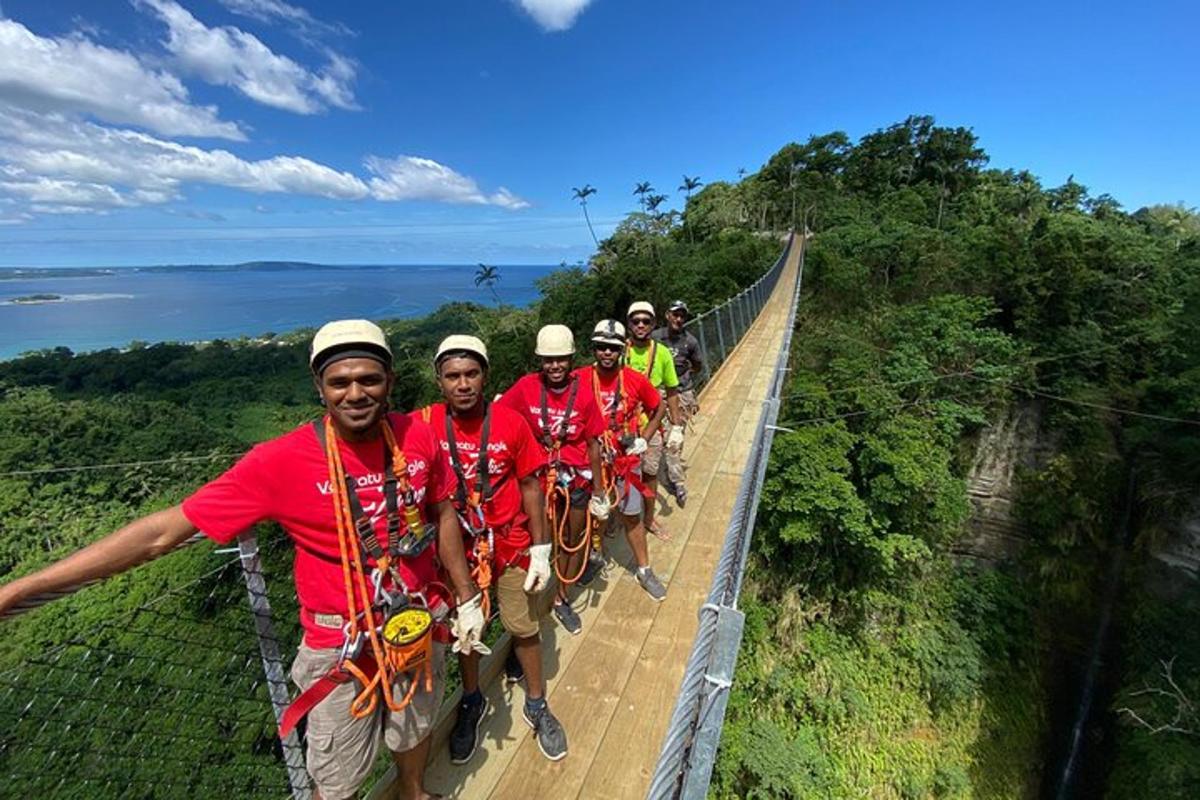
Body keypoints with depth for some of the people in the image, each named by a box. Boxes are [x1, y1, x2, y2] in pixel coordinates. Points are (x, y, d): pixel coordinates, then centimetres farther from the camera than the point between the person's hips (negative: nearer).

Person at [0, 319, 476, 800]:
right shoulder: (281, 462, -23)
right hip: (342, 646, -3)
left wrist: (466, 597, 6)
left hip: (419, 627, 3)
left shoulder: (417, 437, -14)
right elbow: (163, 531, -14)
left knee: (414, 730, 30)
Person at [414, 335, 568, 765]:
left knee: (524, 629, 14)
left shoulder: (511, 422, -14)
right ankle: (472, 702, 49)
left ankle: (536, 705, 41)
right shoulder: (423, 425, -14)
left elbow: (530, 486, -5)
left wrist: (540, 548, -4)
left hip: (511, 544, 0)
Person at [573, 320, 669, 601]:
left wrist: (643, 439, 0)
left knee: (631, 515, 10)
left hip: (625, 458, 0)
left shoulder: (635, 380, -10)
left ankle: (644, 570, 29)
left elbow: (659, 408, 6)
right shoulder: (579, 379, -13)